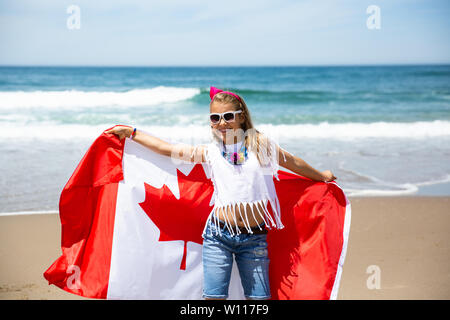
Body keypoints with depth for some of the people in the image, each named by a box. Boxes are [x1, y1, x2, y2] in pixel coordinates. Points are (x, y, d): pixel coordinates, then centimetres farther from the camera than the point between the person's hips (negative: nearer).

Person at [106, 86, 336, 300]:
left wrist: (322, 177, 32)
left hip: (254, 238, 0)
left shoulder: (260, 144, 5)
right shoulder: (211, 152, 6)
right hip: (219, 235, 0)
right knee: (214, 297, -1)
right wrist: (131, 132, 13)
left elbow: (293, 162, 20)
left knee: (259, 298, 2)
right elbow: (167, 149, 10)